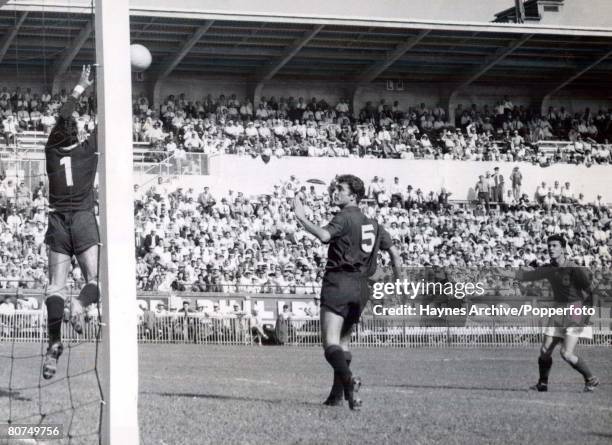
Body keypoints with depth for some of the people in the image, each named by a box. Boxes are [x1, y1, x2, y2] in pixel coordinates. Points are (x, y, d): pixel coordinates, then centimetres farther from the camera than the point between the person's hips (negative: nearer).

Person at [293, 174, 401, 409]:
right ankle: (337, 394, 19)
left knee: (331, 344, -15)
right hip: (361, 287, 8)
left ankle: (348, 381, -37)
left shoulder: (344, 217, -6)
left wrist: (301, 218, -20)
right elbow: (394, 253, 20)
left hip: (338, 283, -7)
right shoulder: (372, 223, 18)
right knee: (343, 342, 19)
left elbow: (324, 235, -26)